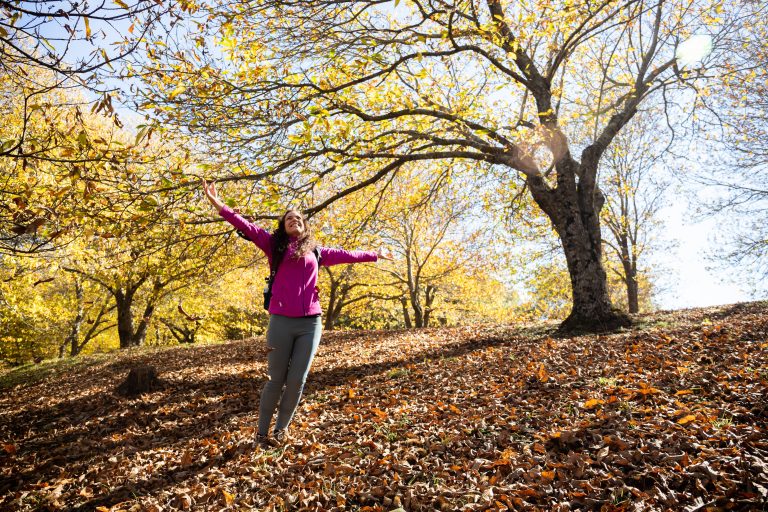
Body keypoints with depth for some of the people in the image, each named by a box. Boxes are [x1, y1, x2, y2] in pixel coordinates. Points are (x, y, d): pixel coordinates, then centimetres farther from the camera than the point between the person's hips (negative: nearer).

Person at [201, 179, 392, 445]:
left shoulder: (316, 252, 17)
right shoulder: (274, 244, 9)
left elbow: (346, 254, 27)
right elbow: (247, 227, -2)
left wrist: (375, 255, 37)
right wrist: (219, 205, -13)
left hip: (311, 323, 3)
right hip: (281, 321, -2)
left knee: (297, 380, 4)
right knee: (276, 379, 5)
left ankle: (281, 429, 25)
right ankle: (262, 431, 24)